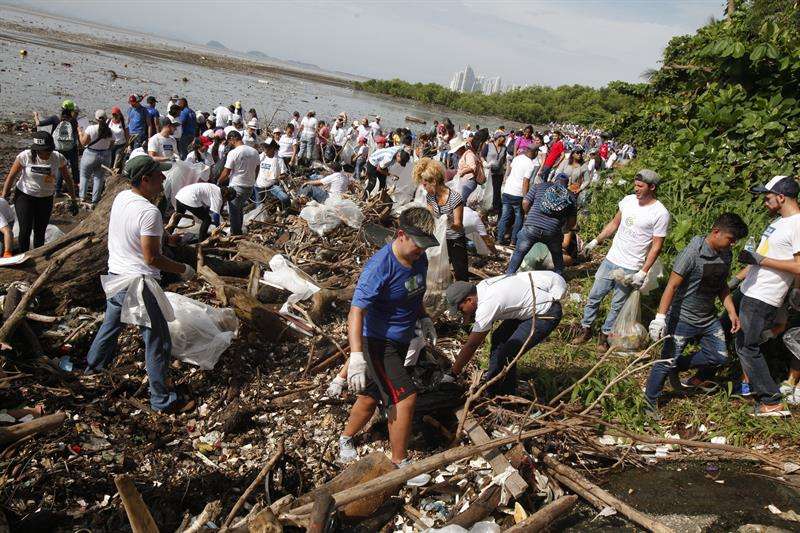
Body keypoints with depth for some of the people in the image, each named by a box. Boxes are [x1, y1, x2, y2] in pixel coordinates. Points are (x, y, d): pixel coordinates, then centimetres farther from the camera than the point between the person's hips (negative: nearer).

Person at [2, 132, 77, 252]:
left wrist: (73, 200, 1)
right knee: (25, 230, -8)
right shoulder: (25, 156, -19)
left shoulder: (58, 158, -14)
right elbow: (11, 176, -10)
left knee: (40, 232, 7)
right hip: (24, 196, -2)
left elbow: (68, 179, -1)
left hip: (46, 199, 2)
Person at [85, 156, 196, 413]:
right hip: (139, 283, -9)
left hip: (115, 275, 9)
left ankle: (93, 364, 54)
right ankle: (162, 400, 10)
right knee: (158, 342, 1)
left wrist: (162, 237, 15)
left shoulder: (121, 197, 1)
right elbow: (151, 258, -23)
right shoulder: (149, 212, -25)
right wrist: (184, 270, -12)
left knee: (111, 323, 32)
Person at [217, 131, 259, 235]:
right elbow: (257, 169, 11)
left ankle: (235, 234, 14)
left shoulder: (233, 153, -16)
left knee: (234, 211, 7)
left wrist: (218, 182, 4)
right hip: (250, 186, 7)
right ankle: (239, 231, 31)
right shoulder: (254, 151, 2)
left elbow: (226, 173, -14)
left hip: (236, 187, -7)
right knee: (240, 209, 23)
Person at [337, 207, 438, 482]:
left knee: (372, 397, 19)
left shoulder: (419, 258, -2)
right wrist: (356, 357, -42)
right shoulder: (380, 266, -28)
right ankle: (400, 463, 5)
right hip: (377, 342, -8)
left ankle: (346, 439, 44)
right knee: (406, 397, -14)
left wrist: (424, 318, 10)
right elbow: (356, 312, -34)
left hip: (400, 341, 8)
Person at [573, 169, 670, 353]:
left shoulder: (660, 213, -14)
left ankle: (605, 335, 22)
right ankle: (586, 329, 24)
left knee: (617, 305, 5)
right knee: (594, 296, 9)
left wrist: (643, 272, -15)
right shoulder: (628, 200, 2)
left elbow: (657, 246, -12)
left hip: (631, 268, -5)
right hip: (611, 260, 5)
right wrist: (596, 241, 16)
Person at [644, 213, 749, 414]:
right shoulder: (692, 253, -23)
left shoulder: (726, 254, 0)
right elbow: (672, 286, -23)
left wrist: (732, 312, 7)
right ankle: (649, 400, 18)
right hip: (682, 318, -7)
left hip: (709, 318, 8)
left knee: (719, 356, 12)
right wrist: (660, 317, -29)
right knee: (667, 361, 0)